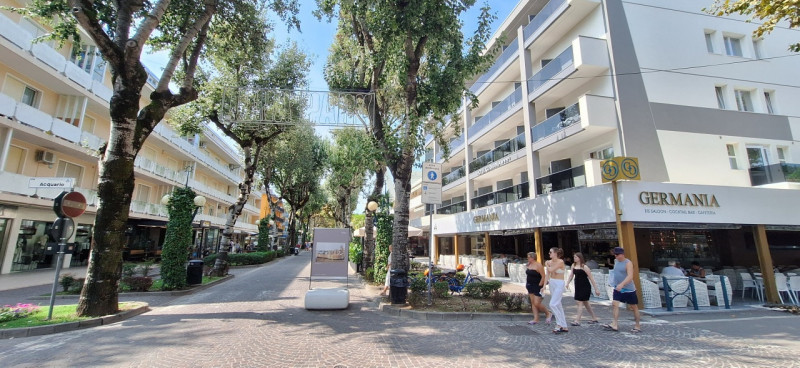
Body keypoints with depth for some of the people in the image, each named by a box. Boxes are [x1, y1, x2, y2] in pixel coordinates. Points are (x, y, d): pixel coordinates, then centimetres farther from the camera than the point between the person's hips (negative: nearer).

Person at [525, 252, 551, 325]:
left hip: (537, 287, -8)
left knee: (537, 303, -7)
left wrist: (539, 286, -17)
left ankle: (548, 313, 18)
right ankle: (536, 319, 13)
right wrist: (526, 283, 12)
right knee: (533, 303, 7)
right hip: (530, 286, 8)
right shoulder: (529, 265, 9)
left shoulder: (538, 265, -16)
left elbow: (543, 277, -17)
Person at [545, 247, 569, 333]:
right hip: (552, 283, 8)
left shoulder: (560, 262, -15)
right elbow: (548, 274, 8)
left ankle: (560, 324, 0)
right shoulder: (549, 262, 6)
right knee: (558, 305, 12)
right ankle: (564, 326, 21)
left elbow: (551, 270, -22)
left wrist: (547, 265, -2)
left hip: (559, 284, -8)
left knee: (553, 304, -13)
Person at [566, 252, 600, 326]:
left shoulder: (584, 267, -14)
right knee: (585, 303, 17)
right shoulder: (573, 265, 5)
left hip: (585, 287, -7)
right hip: (578, 286, 7)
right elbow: (571, 275, 12)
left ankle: (577, 321, -8)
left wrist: (596, 289, -11)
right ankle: (594, 318, 32)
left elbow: (591, 278, -11)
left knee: (580, 302, -10)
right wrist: (567, 283, 2)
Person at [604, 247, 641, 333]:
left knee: (634, 307, 9)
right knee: (614, 304, -7)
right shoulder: (616, 261, 6)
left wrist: (621, 284, -39)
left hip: (629, 289, -6)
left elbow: (630, 276, -27)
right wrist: (614, 281, 13)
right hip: (618, 288, 6)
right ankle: (615, 325, -9)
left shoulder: (628, 263, -16)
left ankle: (637, 326, 23)